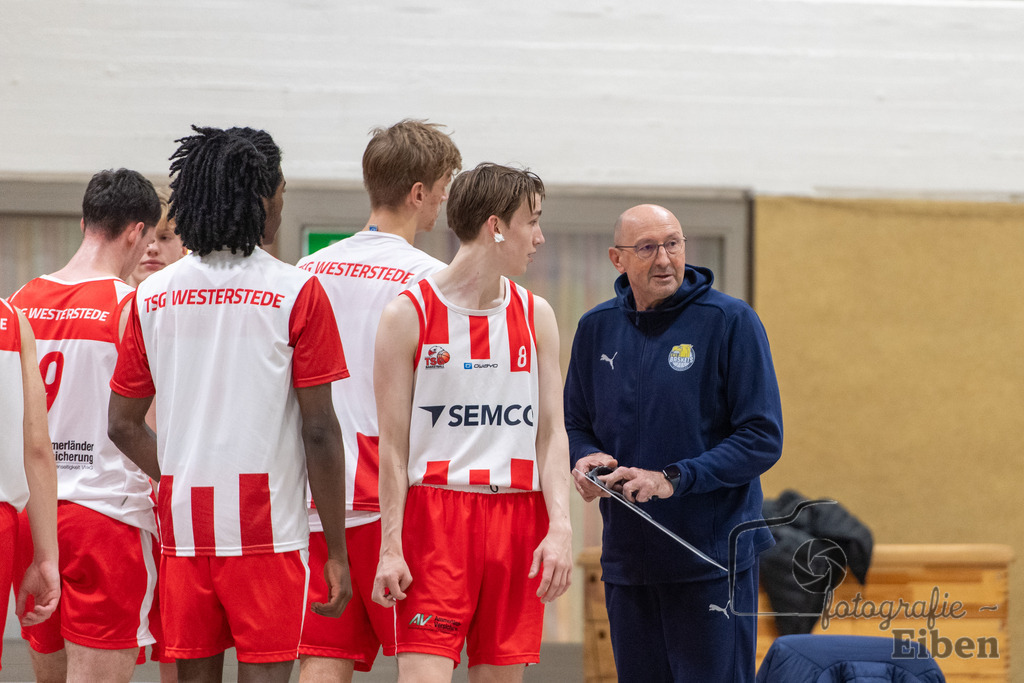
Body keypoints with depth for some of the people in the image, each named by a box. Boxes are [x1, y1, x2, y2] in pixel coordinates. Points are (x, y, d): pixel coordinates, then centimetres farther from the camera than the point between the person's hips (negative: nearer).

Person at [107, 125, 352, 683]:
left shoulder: (151, 296, 6)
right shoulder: (297, 292, -6)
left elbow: (123, 425, 9)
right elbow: (319, 431, -8)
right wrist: (337, 551, -3)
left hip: (183, 526, 4)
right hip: (268, 527, -4)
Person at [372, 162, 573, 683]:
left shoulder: (534, 315, 10)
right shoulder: (409, 315, -3)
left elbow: (551, 434, 7)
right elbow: (393, 444, -2)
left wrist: (560, 528, -6)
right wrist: (390, 546, -8)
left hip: (518, 517, 4)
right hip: (434, 513, -4)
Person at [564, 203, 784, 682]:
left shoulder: (730, 321, -6)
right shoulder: (598, 328, 8)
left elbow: (763, 439, -9)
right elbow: (575, 425, 18)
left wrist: (673, 479, -17)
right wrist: (586, 459, -6)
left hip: (713, 561, -4)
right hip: (626, 562, 5)